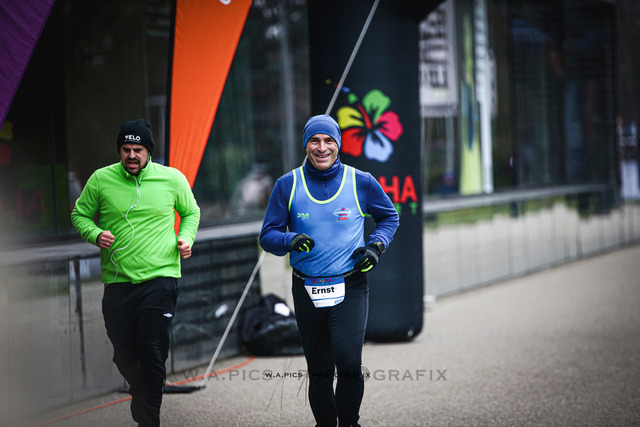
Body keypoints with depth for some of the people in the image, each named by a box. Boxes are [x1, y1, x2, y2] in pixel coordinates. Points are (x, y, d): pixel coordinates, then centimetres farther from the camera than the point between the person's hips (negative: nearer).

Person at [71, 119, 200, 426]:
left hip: (160, 277, -2)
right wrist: (95, 234, -7)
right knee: (124, 355, 8)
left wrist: (186, 238, 0)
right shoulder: (101, 179, 1)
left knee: (152, 352, -10)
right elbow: (80, 214, 13)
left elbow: (191, 211, 19)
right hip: (117, 282, 2)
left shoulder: (172, 179, 2)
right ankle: (140, 392, 39)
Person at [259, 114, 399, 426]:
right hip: (307, 291, 2)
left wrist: (376, 245, -1)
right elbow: (268, 236, 4)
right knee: (319, 371, 9)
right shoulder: (287, 185, 2)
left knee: (349, 363, -17)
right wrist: (291, 240, -18)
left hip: (350, 287, -2)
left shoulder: (360, 182, 1)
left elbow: (389, 217, 17)